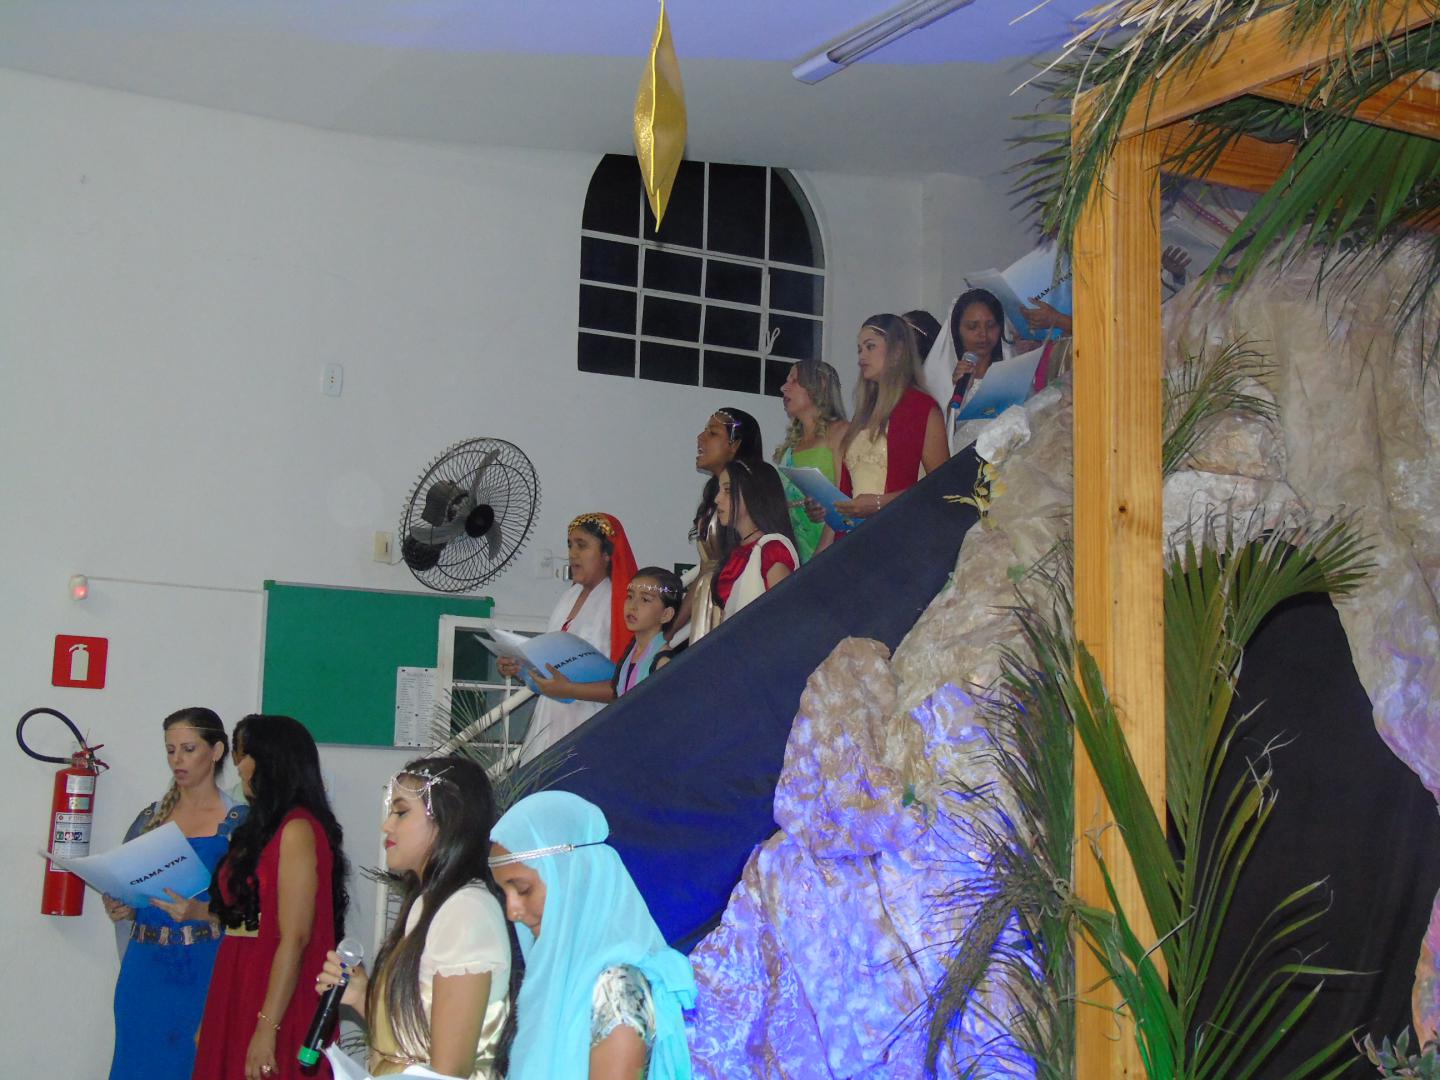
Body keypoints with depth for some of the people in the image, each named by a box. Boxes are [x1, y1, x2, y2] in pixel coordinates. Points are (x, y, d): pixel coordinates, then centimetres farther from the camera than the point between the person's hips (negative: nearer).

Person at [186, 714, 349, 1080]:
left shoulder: (297, 830, -13)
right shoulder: (265, 827, 16)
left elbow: (294, 939, -18)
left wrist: (267, 1027, -21)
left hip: (273, 1004, -8)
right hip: (239, 993, 8)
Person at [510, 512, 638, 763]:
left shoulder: (619, 604, -13)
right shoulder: (572, 595, 12)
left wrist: (570, 690, -24)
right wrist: (519, 667, 7)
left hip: (589, 730, -7)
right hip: (550, 721, 7)